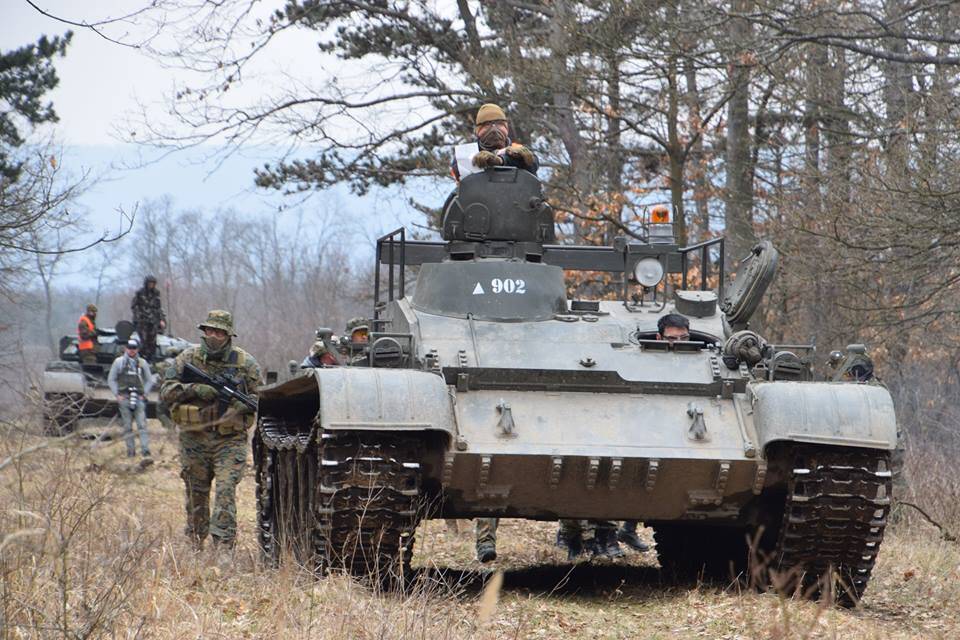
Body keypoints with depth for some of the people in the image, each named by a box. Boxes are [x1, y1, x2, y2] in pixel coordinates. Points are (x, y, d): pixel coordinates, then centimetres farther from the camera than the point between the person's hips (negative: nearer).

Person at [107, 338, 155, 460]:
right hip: (124, 398, 0)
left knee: (142, 426, -9)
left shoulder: (142, 363, 10)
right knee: (127, 426, 4)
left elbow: (149, 380, 17)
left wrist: (144, 394, 4)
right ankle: (130, 450, 13)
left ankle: (146, 453, -16)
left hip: (139, 398, 0)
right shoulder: (119, 362, 5)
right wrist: (117, 395, -1)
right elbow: (111, 380, 8)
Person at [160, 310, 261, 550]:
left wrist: (242, 404, -13)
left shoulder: (245, 363, 1)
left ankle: (223, 545, -17)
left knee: (226, 490, -15)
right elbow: (166, 390, -1)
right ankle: (195, 544, 25)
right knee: (196, 494, 11)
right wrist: (194, 390, -16)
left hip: (230, 440, -2)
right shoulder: (188, 357, 3)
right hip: (194, 438, 2)